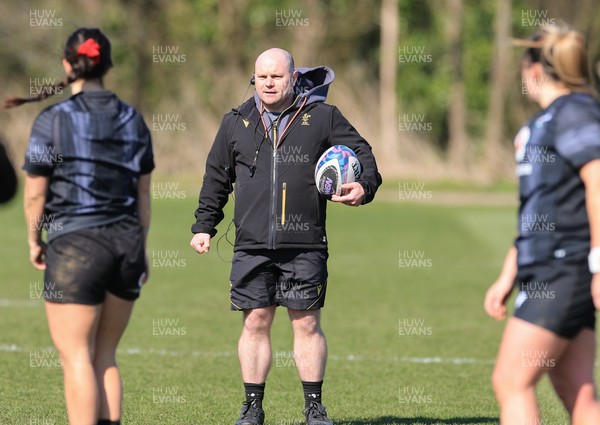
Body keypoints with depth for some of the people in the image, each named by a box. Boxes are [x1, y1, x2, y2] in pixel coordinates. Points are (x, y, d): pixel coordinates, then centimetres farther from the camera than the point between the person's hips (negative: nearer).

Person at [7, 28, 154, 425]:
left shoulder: (53, 120, -8)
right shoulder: (133, 119, 8)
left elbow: (35, 192, -5)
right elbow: (143, 192, 13)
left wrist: (34, 240, 10)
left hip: (75, 246, -5)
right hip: (126, 243, 5)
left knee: (76, 357, -1)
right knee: (105, 356, 13)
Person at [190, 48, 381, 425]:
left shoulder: (323, 117, 5)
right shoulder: (237, 123, 12)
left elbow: (361, 152, 9)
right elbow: (216, 178, 19)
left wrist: (364, 186, -11)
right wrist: (204, 226, 15)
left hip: (305, 247, -2)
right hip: (252, 246, 2)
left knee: (307, 323, 1)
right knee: (256, 322, 3)